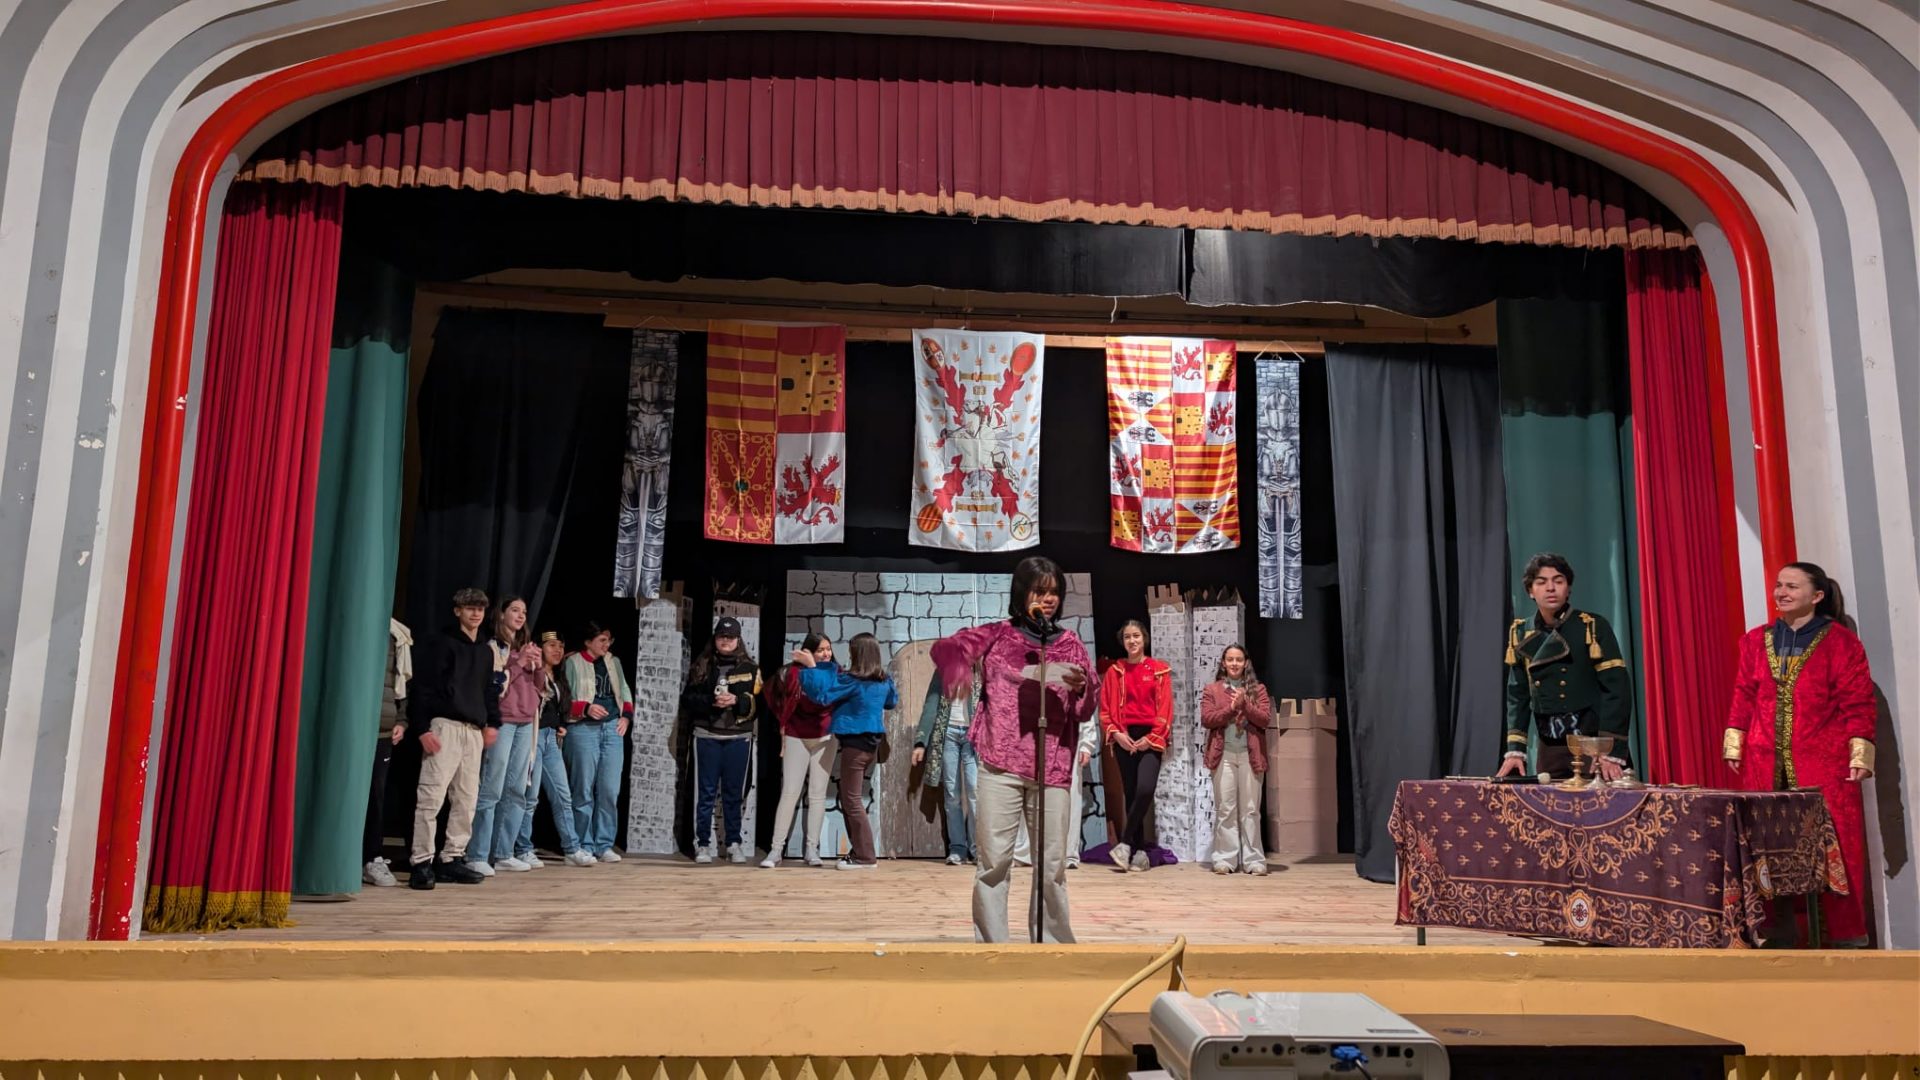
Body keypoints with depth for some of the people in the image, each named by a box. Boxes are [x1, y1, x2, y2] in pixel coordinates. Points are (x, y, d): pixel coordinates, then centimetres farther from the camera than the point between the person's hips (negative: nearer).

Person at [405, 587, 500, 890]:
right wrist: (422, 728, -14)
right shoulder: (440, 642, 0)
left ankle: (452, 858, 14)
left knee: (466, 798, 6)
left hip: (474, 730, 7)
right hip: (445, 725, -7)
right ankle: (421, 862, -5)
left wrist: (492, 722, 10)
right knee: (431, 796, -9)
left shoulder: (486, 650, 19)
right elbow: (421, 687, -6)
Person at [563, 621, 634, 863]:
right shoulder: (573, 663, 1)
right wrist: (586, 708, -18)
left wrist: (626, 716, 5)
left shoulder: (614, 662, 17)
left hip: (613, 727, 4)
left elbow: (625, 691, 20)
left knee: (610, 790, -1)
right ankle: (584, 846, 6)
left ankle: (604, 845, 6)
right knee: (584, 790, -3)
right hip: (583, 728, -4)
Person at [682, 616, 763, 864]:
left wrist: (737, 701, -16)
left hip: (739, 737, 0)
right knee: (706, 792, 2)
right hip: (707, 736, 0)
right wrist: (711, 701, -13)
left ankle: (734, 844, 12)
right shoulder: (701, 666, 8)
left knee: (734, 793, 4)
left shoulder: (750, 668, 7)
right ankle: (703, 844, 8)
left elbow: (759, 702, 1)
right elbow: (687, 700, 3)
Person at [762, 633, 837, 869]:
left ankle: (812, 848, 10)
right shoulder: (794, 672, -11)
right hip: (797, 738, -2)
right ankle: (776, 849, 1)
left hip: (824, 738, 2)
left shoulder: (836, 673, -5)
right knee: (789, 793, -4)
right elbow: (779, 697, 6)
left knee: (818, 793, 4)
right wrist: (784, 723, 8)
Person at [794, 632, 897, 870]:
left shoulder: (851, 680, -17)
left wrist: (811, 667, -10)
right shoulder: (884, 680, 6)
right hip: (872, 741, 8)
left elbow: (822, 693, -18)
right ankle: (859, 851, 17)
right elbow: (893, 702, 25)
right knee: (850, 799, 16)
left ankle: (865, 856, -2)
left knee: (852, 800, -2)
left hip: (855, 743, -8)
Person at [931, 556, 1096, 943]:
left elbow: (1085, 711, 8)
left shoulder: (1070, 644, 12)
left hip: (1053, 767, 2)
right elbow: (946, 647, -5)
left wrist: (1080, 688, -16)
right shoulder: (997, 635, 7)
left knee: (1052, 865, 5)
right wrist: (959, 669, -28)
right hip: (1001, 765, -1)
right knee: (993, 861, -2)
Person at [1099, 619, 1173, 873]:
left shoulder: (1160, 670, 4)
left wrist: (1151, 737, -10)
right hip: (1125, 739, 2)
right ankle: (1140, 851, 11)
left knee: (1145, 790, -20)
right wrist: (1116, 733, -9)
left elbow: (1165, 708, 0)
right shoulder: (1114, 671, 8)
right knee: (1130, 794, 3)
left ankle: (1125, 843, -8)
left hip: (1150, 738, -2)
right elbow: (1105, 708, 6)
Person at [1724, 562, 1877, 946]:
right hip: (1766, 764, 3)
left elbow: (1857, 704, -3)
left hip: (1824, 763, -3)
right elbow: (1744, 698, 12)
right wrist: (1734, 746, 8)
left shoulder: (1841, 642, 0)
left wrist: (1860, 755, -9)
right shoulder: (1756, 640, 11)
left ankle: (1844, 935, 9)